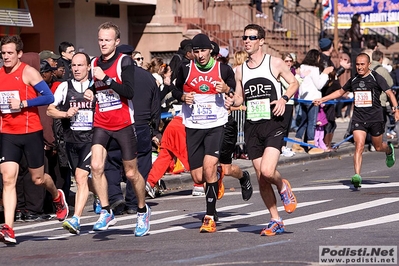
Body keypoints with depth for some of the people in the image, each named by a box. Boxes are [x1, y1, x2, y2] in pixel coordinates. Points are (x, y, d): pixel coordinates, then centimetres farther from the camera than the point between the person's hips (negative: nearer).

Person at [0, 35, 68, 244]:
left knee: (38, 178, 9)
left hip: (31, 132, -3)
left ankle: (57, 197, 45)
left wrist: (22, 104, -19)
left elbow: (48, 97, -13)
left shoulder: (29, 72, -8)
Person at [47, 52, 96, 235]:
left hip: (91, 139, -4)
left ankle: (76, 220, -25)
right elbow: (50, 110, 8)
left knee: (81, 176, -19)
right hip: (71, 139, 4)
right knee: (81, 180, 13)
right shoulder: (64, 87, 7)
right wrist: (66, 114, -10)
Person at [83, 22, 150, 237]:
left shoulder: (124, 61, -8)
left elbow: (129, 91, -20)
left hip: (124, 124, -4)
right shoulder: (94, 64, 10)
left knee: (131, 173, 5)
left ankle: (142, 211, 27)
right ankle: (106, 212, -8)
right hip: (101, 124, 4)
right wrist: (90, 93, 6)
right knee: (96, 166, -17)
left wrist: (106, 78, -24)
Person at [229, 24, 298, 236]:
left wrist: (284, 99, -9)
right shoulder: (240, 70, 10)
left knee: (267, 171, -22)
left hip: (273, 125, -5)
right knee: (261, 178, 5)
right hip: (252, 127, 5)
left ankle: (283, 186, 13)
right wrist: (232, 101, -3)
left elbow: (294, 83, 9)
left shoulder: (275, 63, -1)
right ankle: (275, 221, 16)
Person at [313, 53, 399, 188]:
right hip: (358, 118, 2)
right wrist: (322, 99, 20)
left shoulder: (376, 78, -5)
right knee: (359, 146, -14)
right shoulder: (353, 80, 9)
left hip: (375, 117, -2)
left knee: (378, 147, 12)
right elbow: (340, 92, 24)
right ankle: (357, 176, -20)